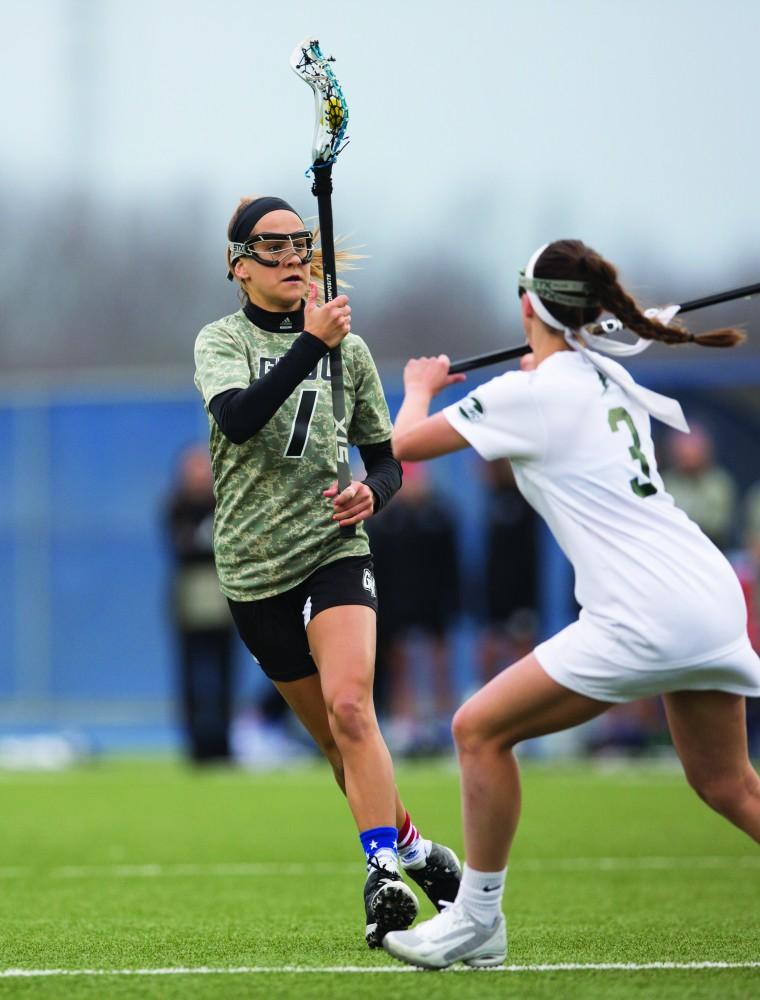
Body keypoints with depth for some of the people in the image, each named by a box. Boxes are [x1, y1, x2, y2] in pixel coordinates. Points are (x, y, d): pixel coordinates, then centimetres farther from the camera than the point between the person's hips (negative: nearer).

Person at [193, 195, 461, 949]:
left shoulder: (348, 349, 8)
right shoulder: (222, 341, 0)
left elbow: (386, 458, 14)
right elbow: (236, 418, -22)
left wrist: (372, 493, -9)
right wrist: (309, 345, -32)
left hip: (333, 549, 0)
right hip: (253, 569, 0)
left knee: (349, 705, -24)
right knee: (337, 740, 7)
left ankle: (384, 872, -28)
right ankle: (413, 848, 26)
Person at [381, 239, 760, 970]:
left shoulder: (533, 393, -7)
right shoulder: (608, 377, 17)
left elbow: (404, 443, -1)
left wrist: (420, 387, 18)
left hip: (646, 618, -9)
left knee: (480, 730, -1)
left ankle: (476, 923, 4)